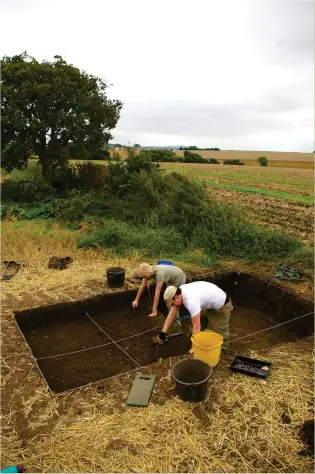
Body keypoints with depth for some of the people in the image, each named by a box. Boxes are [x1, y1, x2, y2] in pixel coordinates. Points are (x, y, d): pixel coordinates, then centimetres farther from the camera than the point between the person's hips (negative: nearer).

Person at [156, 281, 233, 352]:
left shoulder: (191, 300, -38)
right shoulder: (178, 293, -11)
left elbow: (196, 326, -34)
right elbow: (172, 314, -2)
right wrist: (163, 333, -2)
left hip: (221, 305, -9)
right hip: (209, 303, 9)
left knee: (219, 333, -7)